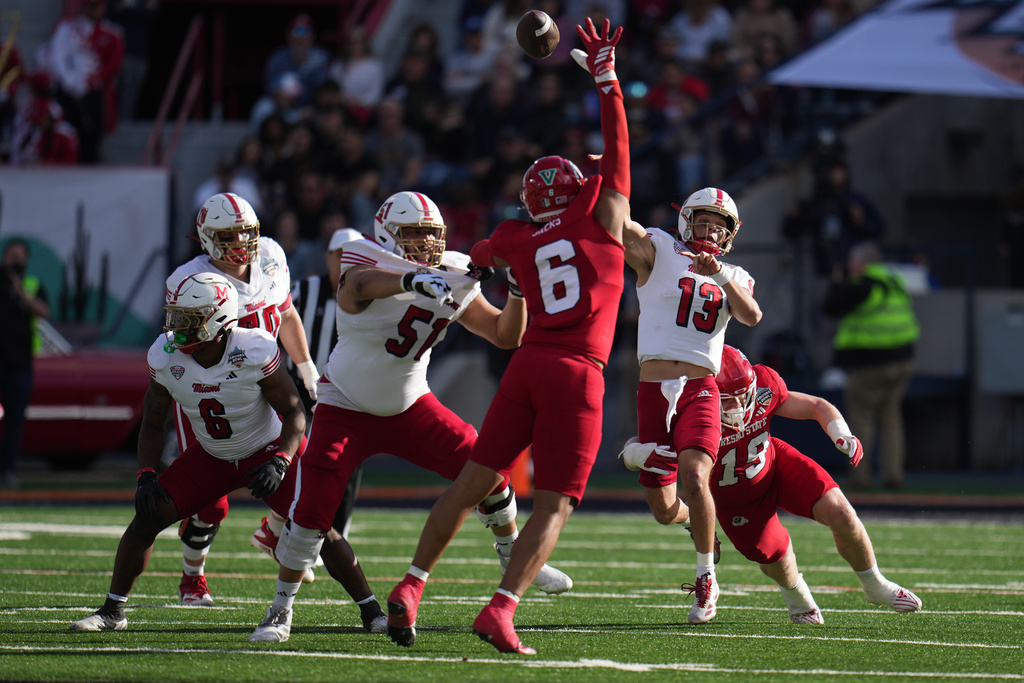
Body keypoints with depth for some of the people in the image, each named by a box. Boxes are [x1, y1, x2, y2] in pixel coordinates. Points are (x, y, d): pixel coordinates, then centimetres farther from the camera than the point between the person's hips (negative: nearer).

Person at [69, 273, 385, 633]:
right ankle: (112, 610, 5)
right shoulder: (165, 357, -18)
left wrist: (279, 463, -33)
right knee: (148, 516, -10)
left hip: (269, 451, -3)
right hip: (212, 456, 3)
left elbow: (294, 413, -18)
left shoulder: (255, 351, -29)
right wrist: (146, 477, -17)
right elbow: (152, 425, -3)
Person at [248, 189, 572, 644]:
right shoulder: (368, 262, -22)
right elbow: (359, 285, -49)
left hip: (409, 406, 5)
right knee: (312, 510, -15)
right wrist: (413, 278, -69)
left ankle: (512, 555, 26)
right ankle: (280, 610, 2)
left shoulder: (452, 281, -6)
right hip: (347, 412, -5)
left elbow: (505, 336, -1)